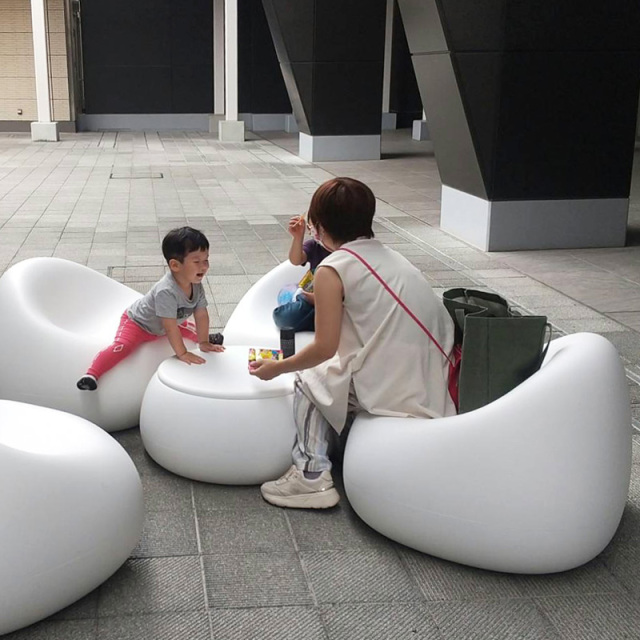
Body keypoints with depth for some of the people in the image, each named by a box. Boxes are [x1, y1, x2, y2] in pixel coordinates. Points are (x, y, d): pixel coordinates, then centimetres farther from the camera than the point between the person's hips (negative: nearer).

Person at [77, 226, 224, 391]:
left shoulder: (197, 286, -19)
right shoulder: (166, 291, -43)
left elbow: (201, 315, -10)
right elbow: (170, 327, -40)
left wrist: (203, 342, -10)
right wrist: (182, 353, -35)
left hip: (161, 326, 8)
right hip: (137, 322, -8)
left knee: (190, 329, 22)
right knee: (121, 346, -29)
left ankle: (206, 337, 55)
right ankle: (92, 374, -29)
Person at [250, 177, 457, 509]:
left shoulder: (332, 269, -6)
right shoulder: (391, 257, 16)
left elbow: (325, 348, -6)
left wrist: (277, 368, 10)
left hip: (392, 392, -7)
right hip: (435, 392, 7)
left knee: (309, 380, 16)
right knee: (331, 377, 26)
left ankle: (312, 476, 8)